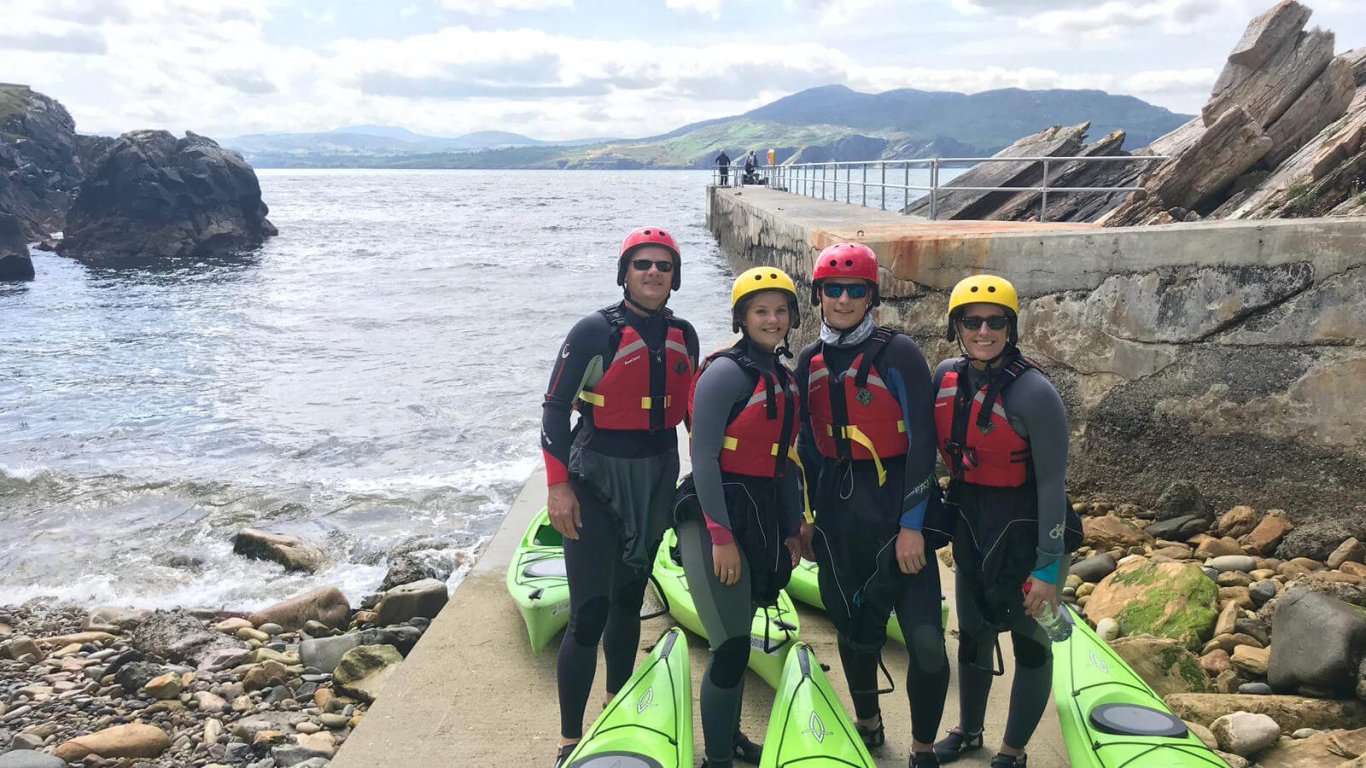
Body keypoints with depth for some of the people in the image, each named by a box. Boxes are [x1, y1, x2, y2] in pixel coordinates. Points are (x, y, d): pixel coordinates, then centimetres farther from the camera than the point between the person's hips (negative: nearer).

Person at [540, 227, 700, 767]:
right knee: (590, 613, -9)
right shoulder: (595, 332, -12)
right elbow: (555, 408, -10)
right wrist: (558, 484, -16)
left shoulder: (683, 337, 5)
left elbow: (693, 409, 15)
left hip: (657, 479, 6)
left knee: (629, 600, 18)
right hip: (596, 479, -5)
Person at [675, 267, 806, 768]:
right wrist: (722, 536, -20)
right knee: (732, 647, -8)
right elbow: (704, 457, -16)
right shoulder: (727, 372, -12)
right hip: (716, 515, -8)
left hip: (762, 518, 8)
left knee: (737, 639, 17)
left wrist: (791, 530, 16)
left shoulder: (785, 379, 13)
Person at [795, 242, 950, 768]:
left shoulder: (898, 354, -9)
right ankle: (867, 725, 39)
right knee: (852, 625, 16)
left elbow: (922, 443, -12)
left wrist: (912, 525, -15)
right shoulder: (811, 361, 7)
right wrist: (804, 518, 14)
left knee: (926, 641, -11)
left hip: (896, 507, -5)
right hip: (838, 511, 5)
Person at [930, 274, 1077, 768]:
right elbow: (937, 449, 10)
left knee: (1029, 642, 10)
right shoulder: (946, 377, -4)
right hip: (971, 524, 6)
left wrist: (1047, 567, -19)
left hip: (1026, 528, -6)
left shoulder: (1033, 393, -21)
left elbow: (1051, 484, -19)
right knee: (973, 634, 21)